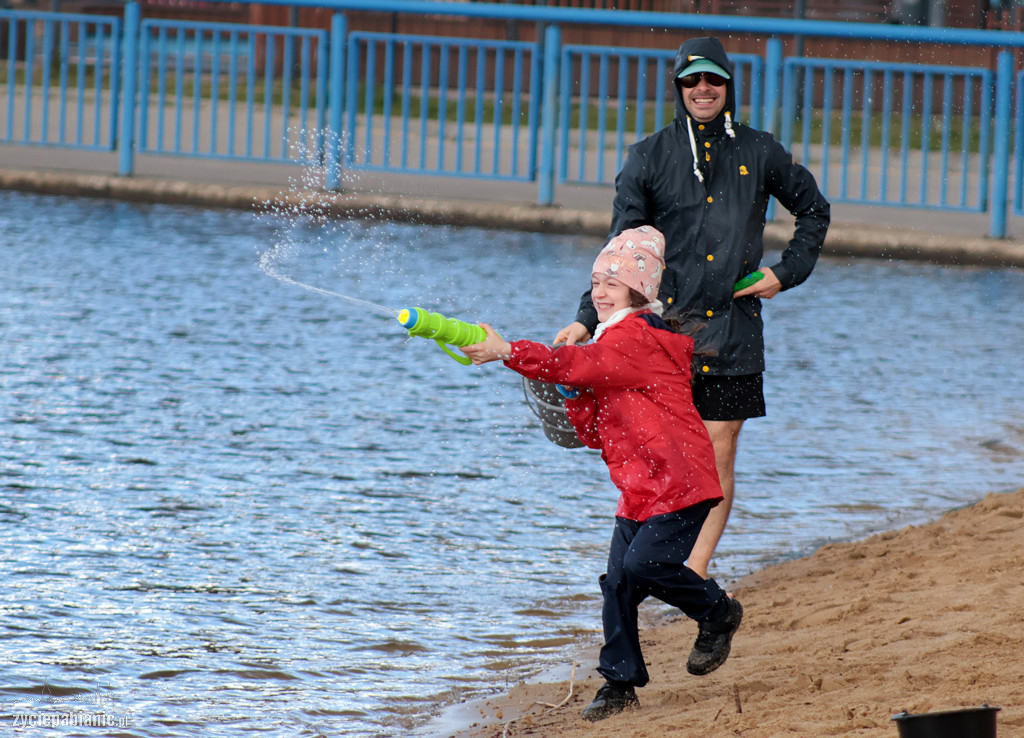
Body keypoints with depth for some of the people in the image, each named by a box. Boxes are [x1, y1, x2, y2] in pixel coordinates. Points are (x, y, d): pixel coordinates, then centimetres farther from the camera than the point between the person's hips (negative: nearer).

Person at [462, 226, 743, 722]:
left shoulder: (638, 337, -13)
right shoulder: (613, 346, 18)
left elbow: (577, 364, -29)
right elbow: (596, 433, 17)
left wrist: (505, 351, -34)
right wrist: (574, 392, -1)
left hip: (680, 483, -9)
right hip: (638, 490, 9)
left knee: (644, 564, -19)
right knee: (617, 583, 2)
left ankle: (718, 613, 6)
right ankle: (620, 681, 8)